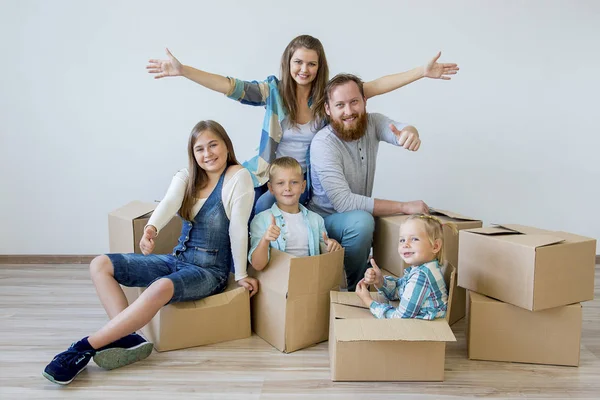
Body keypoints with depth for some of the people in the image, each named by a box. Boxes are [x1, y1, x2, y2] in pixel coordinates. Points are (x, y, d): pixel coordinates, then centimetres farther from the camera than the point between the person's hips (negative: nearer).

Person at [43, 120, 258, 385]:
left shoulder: (238, 177, -11)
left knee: (162, 288, -39)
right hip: (177, 260, 7)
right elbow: (169, 203, -17)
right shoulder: (186, 177, 4)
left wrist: (241, 276, -12)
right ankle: (129, 339, -22)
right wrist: (151, 228, -38)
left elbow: (238, 229, -14)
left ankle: (85, 347, -27)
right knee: (100, 265, -7)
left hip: (211, 271, -7)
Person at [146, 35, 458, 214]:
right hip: (266, 175, 1)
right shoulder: (274, 90, -3)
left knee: (264, 210, -24)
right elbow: (232, 87, -12)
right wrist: (182, 70, -24)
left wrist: (423, 72, -13)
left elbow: (373, 87, -7)